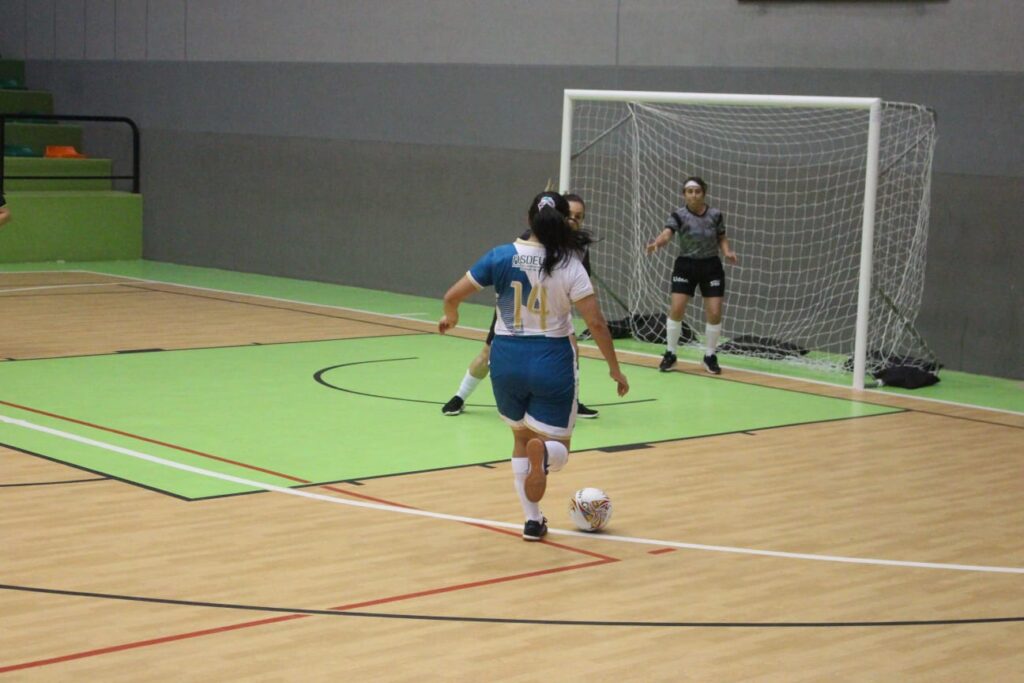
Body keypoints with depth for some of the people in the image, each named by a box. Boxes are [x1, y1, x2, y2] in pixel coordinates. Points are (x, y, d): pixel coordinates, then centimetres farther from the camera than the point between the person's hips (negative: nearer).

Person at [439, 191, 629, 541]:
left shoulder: (501, 256, -4)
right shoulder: (569, 265, -8)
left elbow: (452, 296, -2)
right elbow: (596, 322, -11)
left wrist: (450, 316, 21)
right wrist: (614, 368, 0)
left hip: (507, 361, 2)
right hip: (552, 362, -2)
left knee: (521, 439, 24)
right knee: (557, 448, 9)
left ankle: (533, 520, 21)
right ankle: (544, 451, -29)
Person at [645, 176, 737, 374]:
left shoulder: (715, 215, -2)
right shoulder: (678, 215, -10)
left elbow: (722, 238, 10)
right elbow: (666, 234, -26)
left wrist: (728, 252, -10)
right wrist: (656, 243, -48)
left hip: (711, 267, 1)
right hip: (685, 266, -1)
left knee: (714, 313, -4)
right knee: (676, 309, -10)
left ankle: (710, 356, 15)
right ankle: (670, 354, 9)